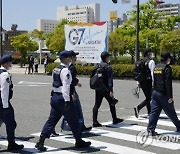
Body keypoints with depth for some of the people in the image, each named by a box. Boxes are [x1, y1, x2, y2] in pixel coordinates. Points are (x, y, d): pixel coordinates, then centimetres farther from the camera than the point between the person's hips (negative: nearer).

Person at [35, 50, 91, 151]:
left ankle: (41, 142, 1)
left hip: (54, 97, 9)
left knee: (52, 120, 9)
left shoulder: (56, 70, 13)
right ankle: (79, 141, 20)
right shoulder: (66, 71, -15)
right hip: (63, 97, -9)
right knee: (73, 120, 7)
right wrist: (67, 101, -23)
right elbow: (66, 86, -21)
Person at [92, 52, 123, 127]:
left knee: (96, 105, 3)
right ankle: (115, 119, 24)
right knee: (111, 103, 12)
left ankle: (95, 122, -2)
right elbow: (110, 79, -17)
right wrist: (111, 91, -19)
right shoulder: (108, 67, -12)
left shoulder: (98, 66, 9)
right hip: (106, 89, -6)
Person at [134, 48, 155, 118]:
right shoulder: (151, 61, -9)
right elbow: (152, 72, -15)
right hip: (148, 81, -7)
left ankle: (149, 113, 22)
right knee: (149, 98, -2)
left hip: (142, 82, 7)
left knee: (148, 98, 17)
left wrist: (138, 83, 15)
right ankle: (138, 108, -20)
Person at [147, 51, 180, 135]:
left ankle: (151, 129, -2)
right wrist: (170, 97, -16)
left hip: (155, 92, 6)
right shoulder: (167, 68, -13)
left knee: (154, 111, 4)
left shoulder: (156, 67, 11)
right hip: (163, 94, -6)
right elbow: (168, 83, -17)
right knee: (171, 112, 8)